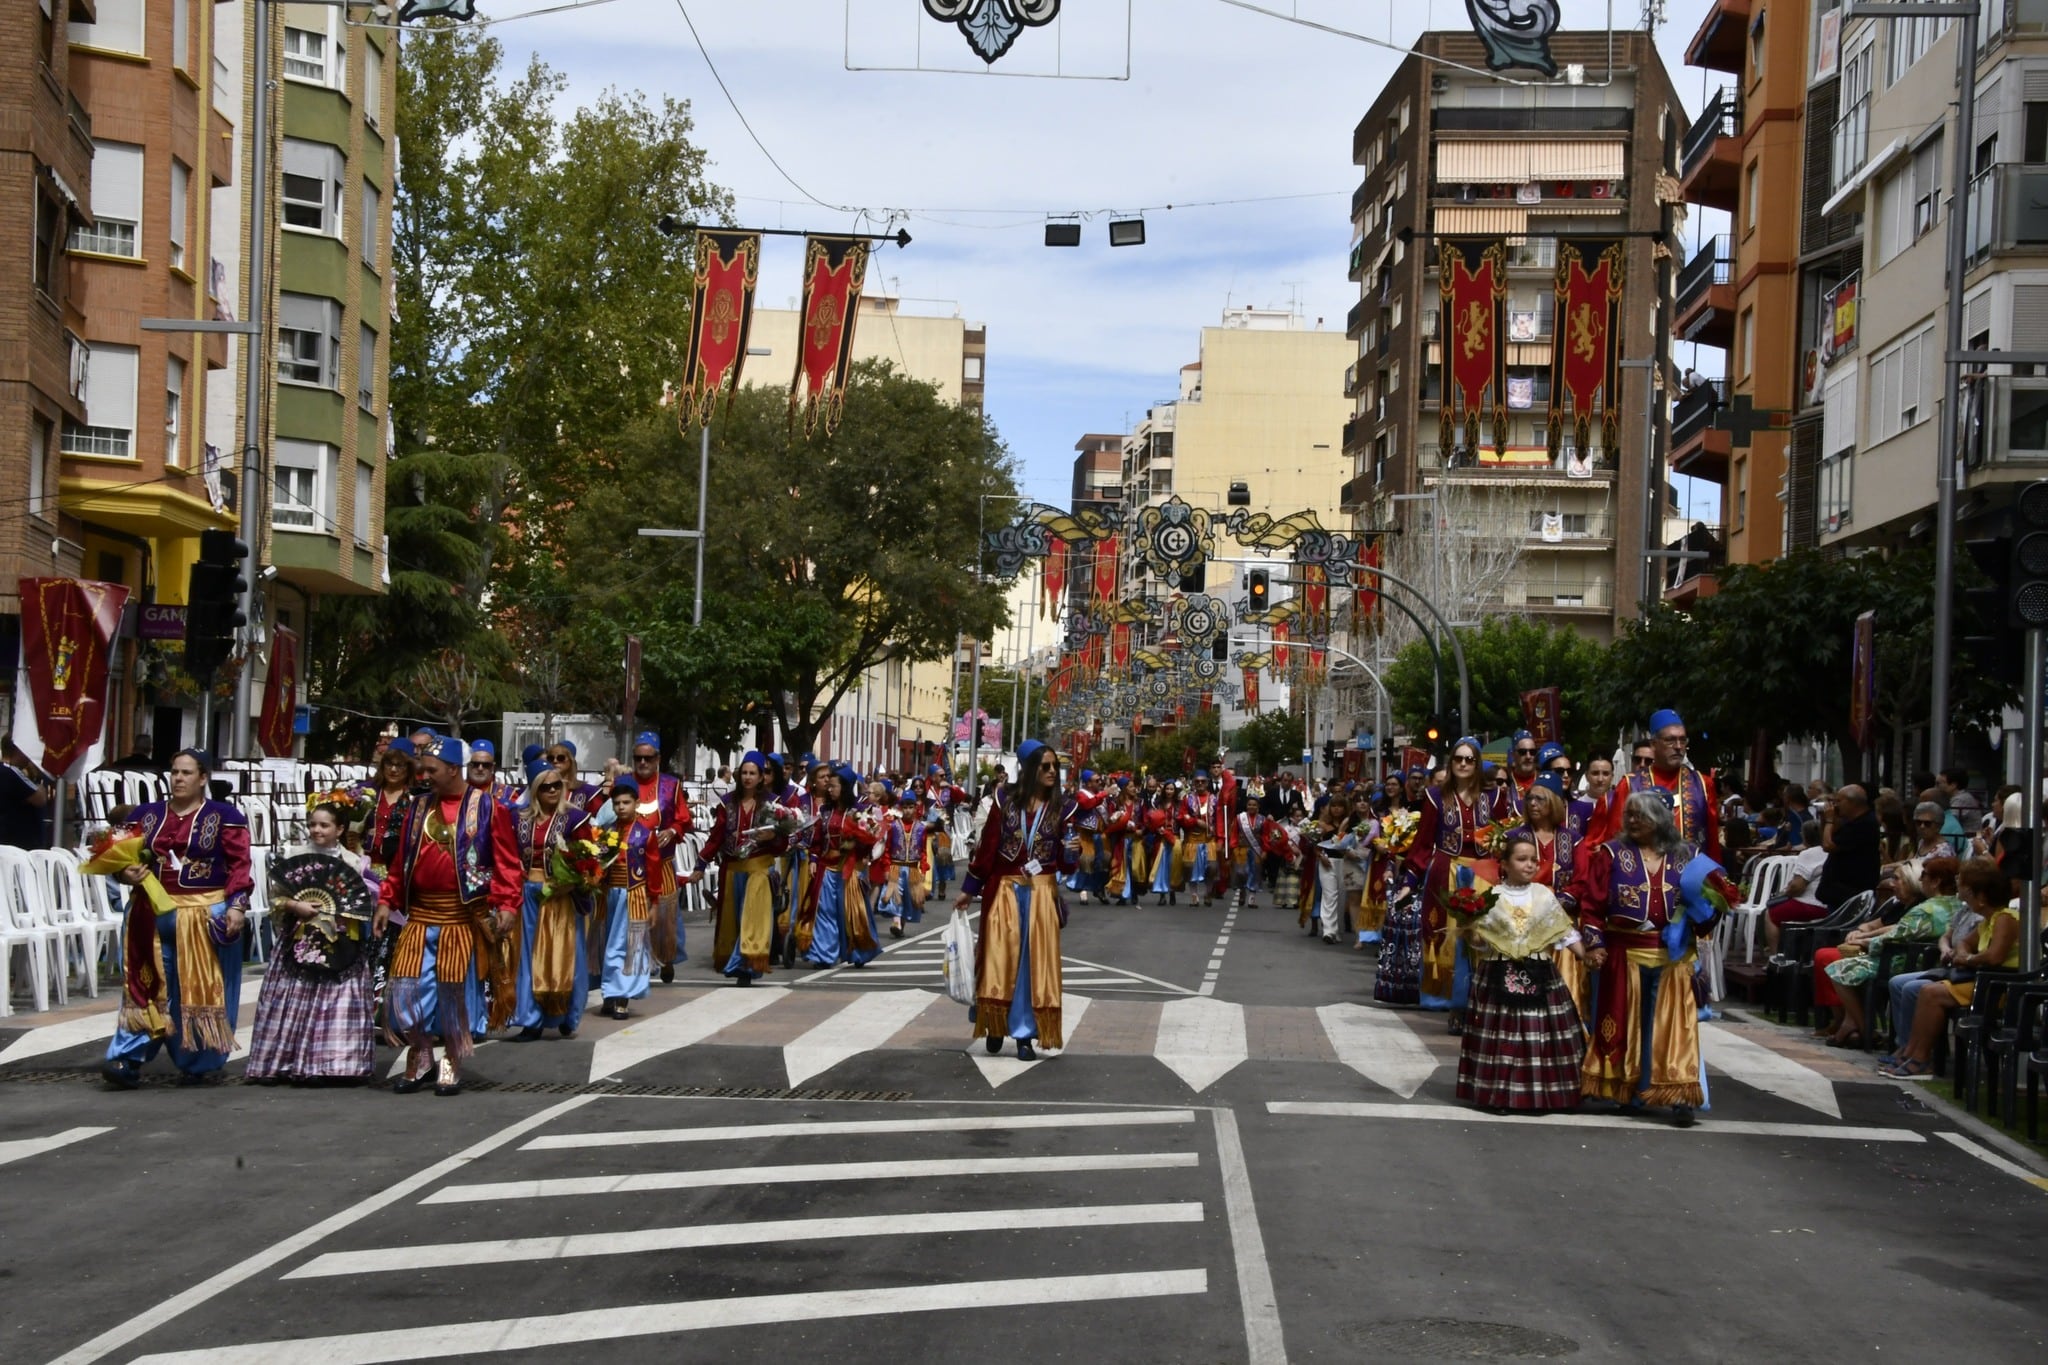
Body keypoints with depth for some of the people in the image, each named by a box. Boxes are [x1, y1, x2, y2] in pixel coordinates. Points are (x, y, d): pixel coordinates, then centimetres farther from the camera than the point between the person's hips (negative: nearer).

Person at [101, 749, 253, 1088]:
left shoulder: (225, 817, 0)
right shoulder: (146, 815, 12)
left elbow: (239, 865, -6)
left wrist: (236, 905, -16)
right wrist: (126, 874, -10)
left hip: (205, 916, -3)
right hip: (152, 915, 3)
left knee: (202, 990, 4)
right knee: (147, 987, -1)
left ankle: (197, 1064, 14)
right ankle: (128, 1060, -4)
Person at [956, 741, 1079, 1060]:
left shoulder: (1059, 809, 4)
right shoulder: (1005, 803, 0)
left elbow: (1064, 863, 5)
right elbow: (987, 849, 3)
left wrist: (1073, 852, -17)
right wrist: (969, 890, 4)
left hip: (1041, 893, 1)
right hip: (1005, 891, -1)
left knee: (1034, 962, 0)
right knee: (999, 960, -1)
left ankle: (1025, 1034, 4)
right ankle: (996, 1025, 16)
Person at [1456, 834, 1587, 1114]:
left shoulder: (1544, 895, 5)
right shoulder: (1493, 897, 0)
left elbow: (1564, 931, 6)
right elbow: (1481, 941, 2)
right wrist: (1470, 933, -18)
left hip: (1539, 977, 1)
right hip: (1499, 975, -1)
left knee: (1539, 1035, 1)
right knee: (1500, 1035, -1)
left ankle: (1540, 1094, 10)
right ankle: (1498, 1095, 6)